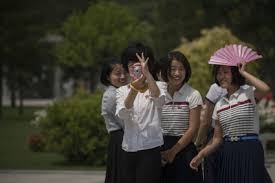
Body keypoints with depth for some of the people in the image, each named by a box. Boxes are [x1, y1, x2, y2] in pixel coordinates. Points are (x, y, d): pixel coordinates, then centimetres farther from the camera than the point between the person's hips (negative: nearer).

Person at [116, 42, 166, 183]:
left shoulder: (157, 87, 2)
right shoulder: (122, 91, 8)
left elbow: (159, 100, -23)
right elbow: (122, 114, -12)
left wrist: (146, 72, -29)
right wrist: (134, 89, -26)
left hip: (151, 148, -3)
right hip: (129, 150, 3)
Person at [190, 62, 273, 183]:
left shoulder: (249, 94, -2)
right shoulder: (219, 105, 12)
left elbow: (265, 89, -26)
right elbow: (217, 139, 15)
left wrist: (243, 72, -13)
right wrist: (200, 155, 1)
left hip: (250, 151, -5)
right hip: (227, 154, 5)